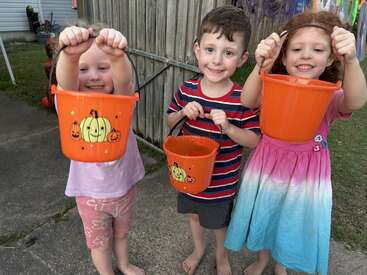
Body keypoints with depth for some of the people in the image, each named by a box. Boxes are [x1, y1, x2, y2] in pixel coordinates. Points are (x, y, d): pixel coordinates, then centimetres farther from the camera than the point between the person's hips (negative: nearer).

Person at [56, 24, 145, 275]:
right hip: (90, 192, -1)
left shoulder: (121, 101, -18)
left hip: (124, 186, 2)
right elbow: (66, 83, -42)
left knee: (121, 232, 29)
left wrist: (117, 56, -62)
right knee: (99, 241, 22)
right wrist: (70, 55, -64)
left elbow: (124, 80, -40)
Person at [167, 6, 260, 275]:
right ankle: (198, 248, 58)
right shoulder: (186, 90, -12)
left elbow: (255, 141, -15)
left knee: (220, 221, 22)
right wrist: (183, 113, -19)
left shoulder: (243, 100, -22)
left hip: (222, 181, -3)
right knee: (194, 213, 27)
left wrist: (228, 127, -32)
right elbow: (170, 122, 3)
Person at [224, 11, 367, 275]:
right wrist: (261, 67, -47)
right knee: (264, 216, 21)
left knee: (294, 222, 19)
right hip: (267, 167, 1)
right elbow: (248, 101, -30)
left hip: (306, 175, 0)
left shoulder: (330, 97, -12)